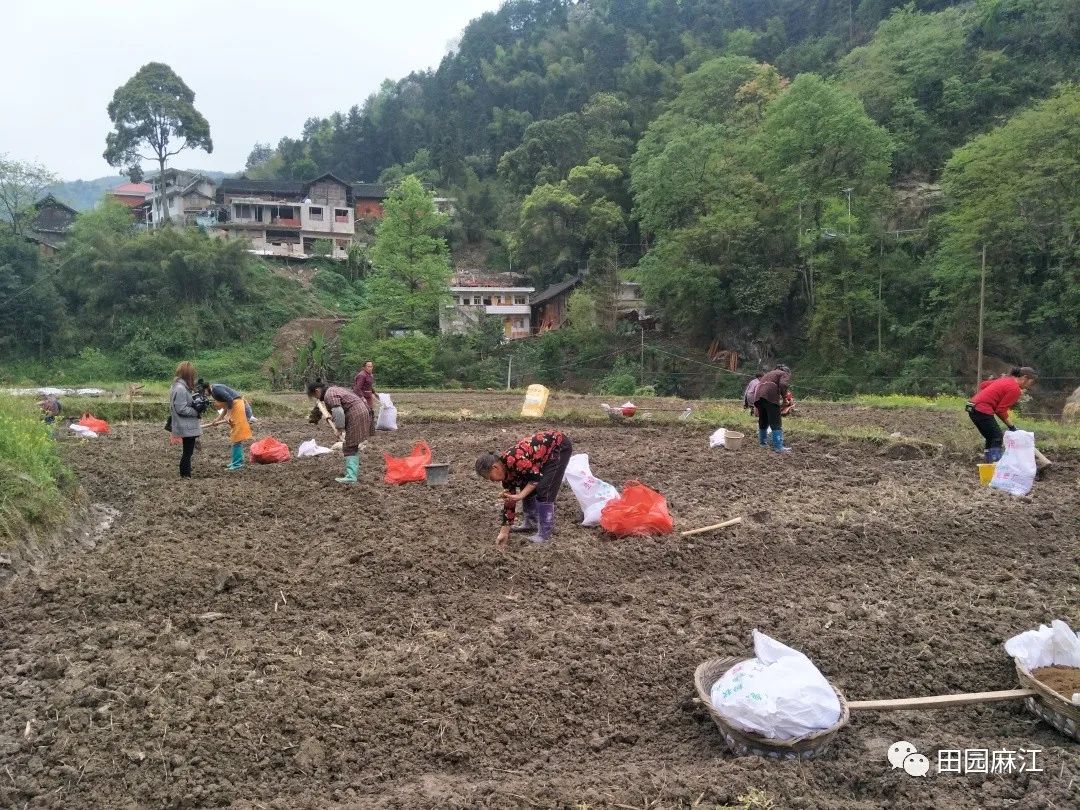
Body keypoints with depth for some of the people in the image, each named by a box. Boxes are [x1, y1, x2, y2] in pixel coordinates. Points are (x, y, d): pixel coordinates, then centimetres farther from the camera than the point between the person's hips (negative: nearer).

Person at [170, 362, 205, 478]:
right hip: (187, 427, -10)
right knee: (187, 452, -2)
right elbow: (181, 409, -22)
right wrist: (197, 411, -15)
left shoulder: (182, 387, 10)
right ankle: (185, 476, 4)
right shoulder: (180, 388, -20)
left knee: (187, 452, 16)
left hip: (188, 426, 10)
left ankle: (186, 475, 24)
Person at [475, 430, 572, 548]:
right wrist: (504, 531, 4)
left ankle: (545, 533, -6)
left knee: (543, 490, -14)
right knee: (527, 487, 9)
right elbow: (509, 500, 3)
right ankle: (532, 523, 25)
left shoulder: (513, 460, -29)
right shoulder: (507, 471, -1)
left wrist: (520, 496, -25)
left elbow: (536, 477, -25)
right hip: (547, 450, 9)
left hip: (560, 446, -9)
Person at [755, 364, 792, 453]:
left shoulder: (771, 373, 35)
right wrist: (784, 397, 5)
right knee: (776, 423, -6)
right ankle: (778, 447, -11)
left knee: (763, 421, 20)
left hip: (758, 395, 7)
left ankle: (763, 442, 30)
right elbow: (783, 385, -8)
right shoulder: (784, 374, 14)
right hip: (770, 396, -7)